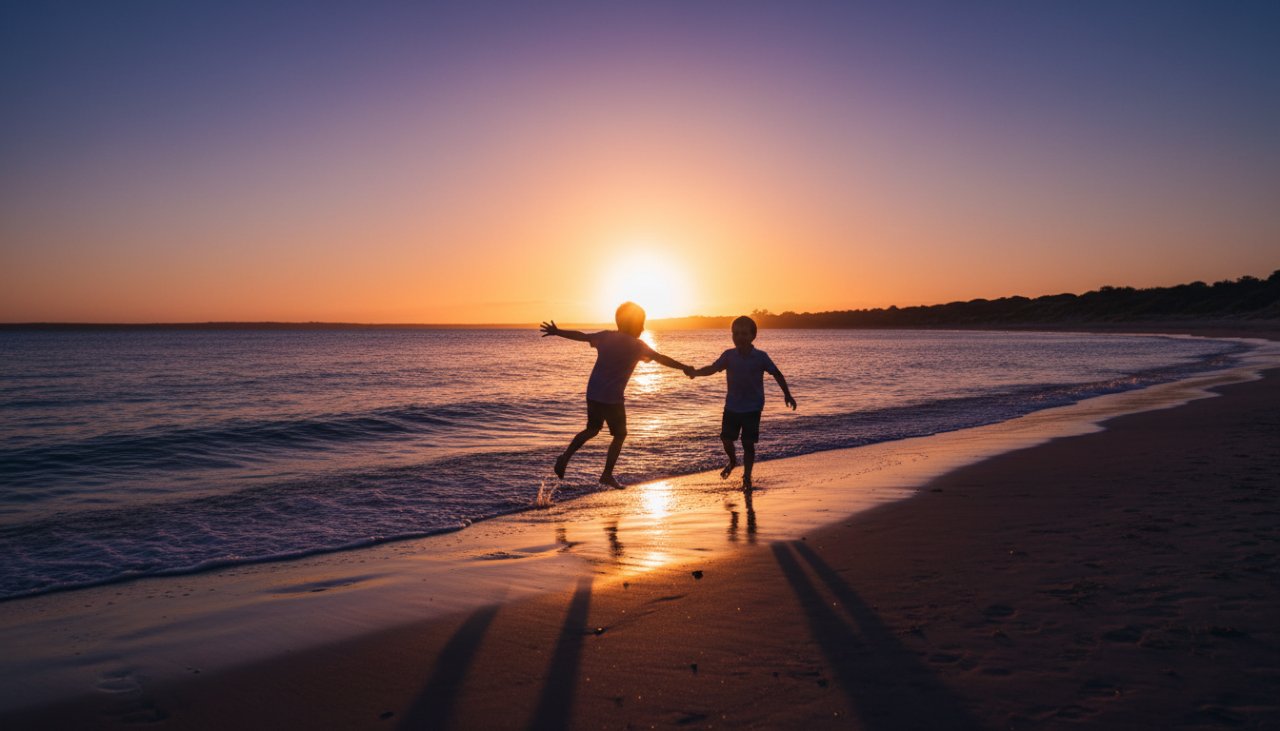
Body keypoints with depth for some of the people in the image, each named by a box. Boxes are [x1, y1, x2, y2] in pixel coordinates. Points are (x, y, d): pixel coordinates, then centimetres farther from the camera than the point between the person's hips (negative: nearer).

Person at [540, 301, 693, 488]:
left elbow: (580, 335, 14)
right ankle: (607, 475, 8)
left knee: (592, 429, 24)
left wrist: (557, 332, 25)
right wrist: (684, 367, -7)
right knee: (620, 435, 10)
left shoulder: (606, 336, 6)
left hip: (593, 394, 6)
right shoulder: (636, 345, -9)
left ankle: (566, 456, 9)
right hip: (612, 398, -6)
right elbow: (661, 358, -12)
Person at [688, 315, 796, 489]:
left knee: (748, 443, -1)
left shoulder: (760, 357, -9)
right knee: (726, 438, 6)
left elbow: (777, 374, 0)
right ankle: (732, 461, 38)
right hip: (732, 406, 2)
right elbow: (713, 368, -13)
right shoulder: (729, 355, -4)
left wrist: (787, 394, 1)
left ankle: (747, 477, 15)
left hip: (752, 408, -2)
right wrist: (696, 372, -32)